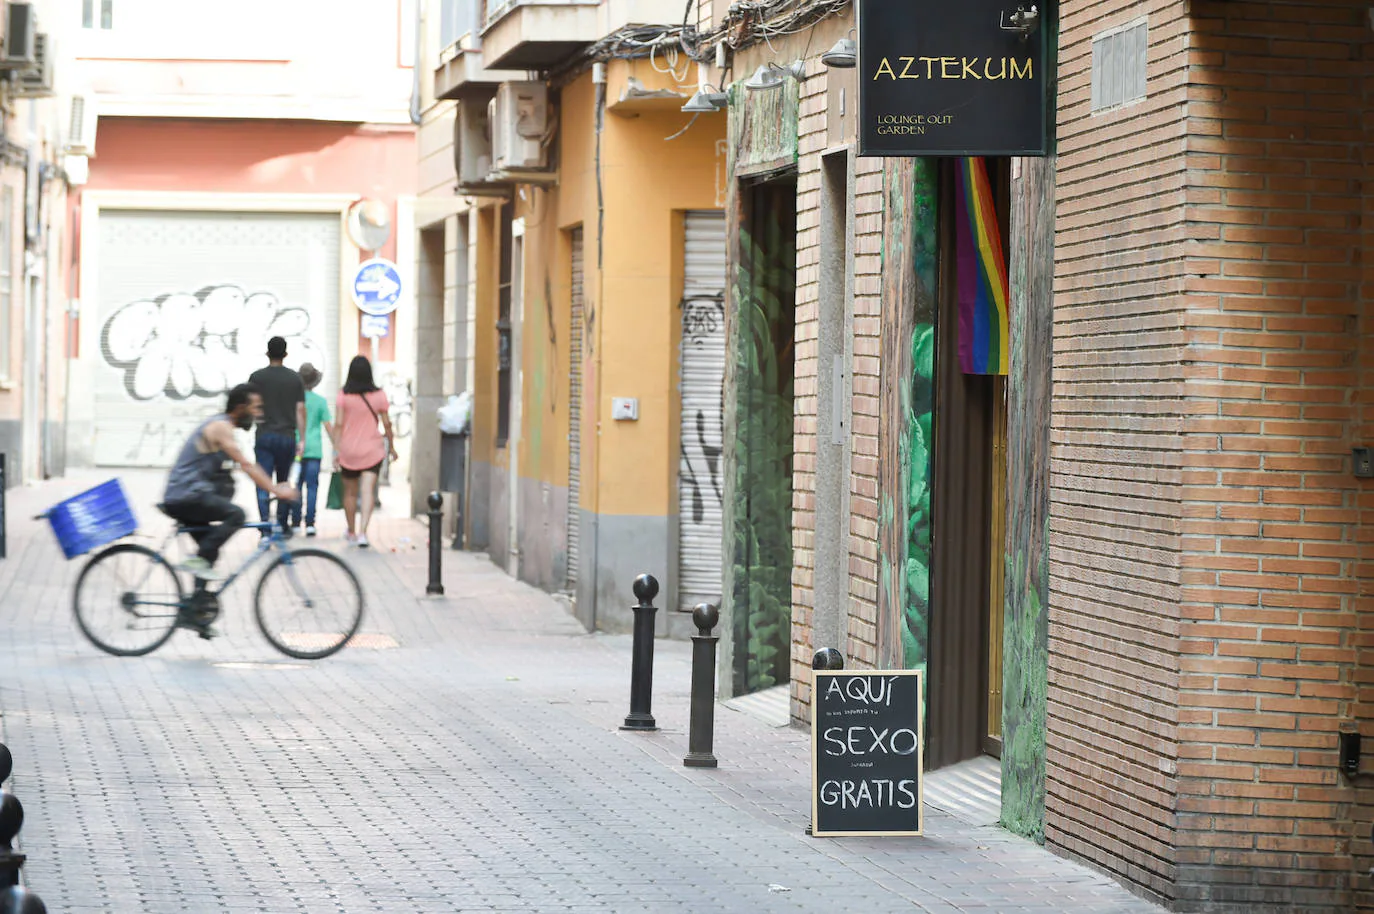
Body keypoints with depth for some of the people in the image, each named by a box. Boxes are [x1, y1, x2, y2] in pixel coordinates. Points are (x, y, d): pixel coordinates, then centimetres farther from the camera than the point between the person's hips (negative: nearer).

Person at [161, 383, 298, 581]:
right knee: (236, 514, -26)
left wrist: (274, 486, 15)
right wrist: (276, 490, -22)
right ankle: (198, 561, -23)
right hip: (186, 496, -11)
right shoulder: (220, 426, -12)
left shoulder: (221, 426, 19)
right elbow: (246, 466, -19)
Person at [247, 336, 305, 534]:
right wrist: (301, 439, 5)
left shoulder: (257, 377, -2)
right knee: (284, 482, 15)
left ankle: (265, 526, -15)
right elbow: (300, 410, 2)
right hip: (288, 436, 2)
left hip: (264, 435, -2)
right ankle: (283, 525, 19)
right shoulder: (295, 378, 3)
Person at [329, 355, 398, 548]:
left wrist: (336, 451, -4)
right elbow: (386, 423, 1)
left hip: (348, 450, 1)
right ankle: (362, 531, -23)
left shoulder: (343, 396, -7)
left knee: (350, 492, 16)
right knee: (368, 491, -7)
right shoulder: (379, 395, -5)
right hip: (372, 449, -1)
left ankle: (352, 532, 29)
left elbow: (338, 425, -8)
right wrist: (391, 446, 15)